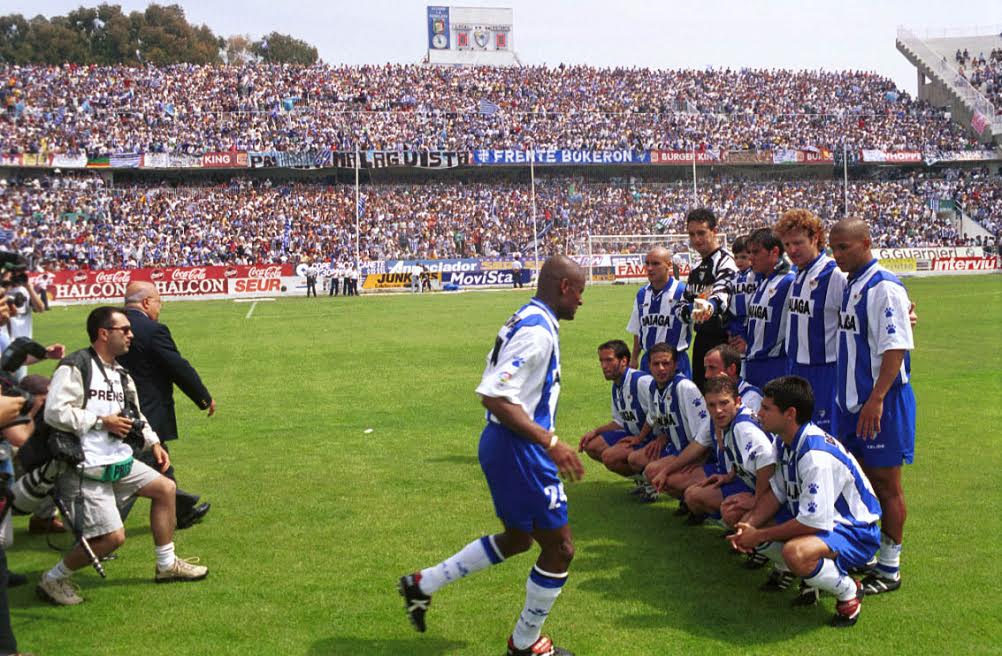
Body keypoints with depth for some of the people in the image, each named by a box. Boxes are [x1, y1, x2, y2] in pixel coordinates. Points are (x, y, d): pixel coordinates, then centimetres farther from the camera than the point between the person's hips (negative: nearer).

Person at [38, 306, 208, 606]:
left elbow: (134, 413, 27)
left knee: (165, 488, 12)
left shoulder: (119, 373, 15)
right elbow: (54, 412, -23)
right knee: (112, 536, -13)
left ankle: (167, 564, 25)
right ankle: (52, 580, 8)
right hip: (85, 468, -10)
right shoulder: (75, 367, -15)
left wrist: (153, 442, 15)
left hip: (118, 459, 10)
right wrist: (102, 422, -18)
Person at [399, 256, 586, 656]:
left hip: (505, 445, 10)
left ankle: (423, 584, 29)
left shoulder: (528, 321, 10)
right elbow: (494, 396, -27)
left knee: (517, 538, 24)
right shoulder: (537, 330, -21)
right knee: (559, 547, 4)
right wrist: (550, 442, -28)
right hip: (519, 449, -10)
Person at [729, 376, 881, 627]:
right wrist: (749, 526, -11)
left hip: (856, 533, -9)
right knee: (744, 527, 1)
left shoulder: (816, 456, -31)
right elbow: (777, 491, 7)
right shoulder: (785, 442, 0)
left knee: (795, 552, -39)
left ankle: (848, 591, -9)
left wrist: (760, 535, -21)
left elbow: (814, 522, -31)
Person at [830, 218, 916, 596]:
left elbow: (896, 348, -21)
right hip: (851, 401, 8)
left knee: (886, 485, 2)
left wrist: (876, 399, -24)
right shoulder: (848, 285, 10)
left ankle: (889, 569, 13)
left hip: (881, 404, -8)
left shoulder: (885, 288, -17)